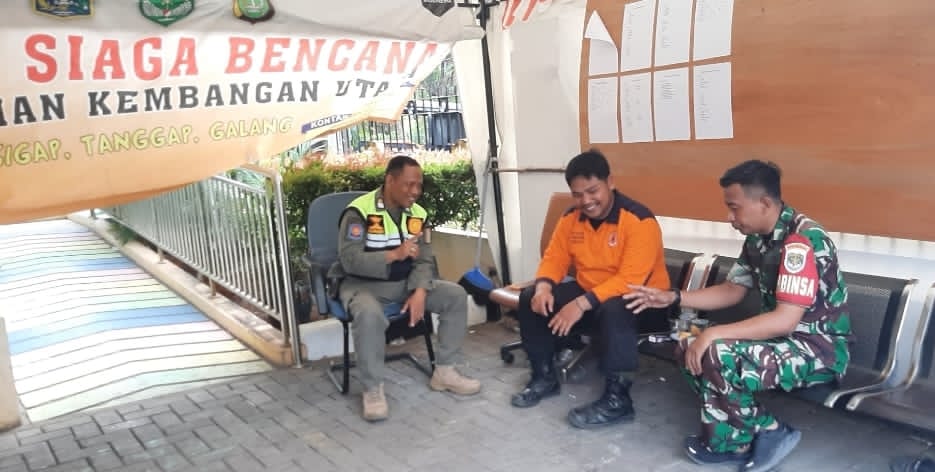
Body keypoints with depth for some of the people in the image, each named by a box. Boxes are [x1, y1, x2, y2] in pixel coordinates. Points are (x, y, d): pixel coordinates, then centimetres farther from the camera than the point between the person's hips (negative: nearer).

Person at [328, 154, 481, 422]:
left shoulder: (418, 215, 2)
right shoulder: (359, 212, -16)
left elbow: (424, 261, -2)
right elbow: (350, 260, -24)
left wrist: (419, 292, -21)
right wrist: (395, 254, -34)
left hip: (405, 283, 6)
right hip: (363, 284, -5)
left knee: (456, 295, -10)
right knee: (369, 315, -39)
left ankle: (444, 371, 2)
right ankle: (373, 390, -18)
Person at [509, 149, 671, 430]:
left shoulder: (639, 220, -22)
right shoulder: (570, 218, -1)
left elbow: (630, 280, -29)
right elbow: (555, 258, 3)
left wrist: (582, 304, -37)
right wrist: (544, 286, -20)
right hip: (587, 292, 7)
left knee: (612, 310, -40)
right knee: (530, 298, -8)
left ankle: (617, 399, -27)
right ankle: (544, 376, 7)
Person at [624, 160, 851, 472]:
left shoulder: (802, 240, -25)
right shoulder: (758, 238, 3)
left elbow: (784, 320, -30)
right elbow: (732, 290, 12)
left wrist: (713, 334, -31)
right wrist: (673, 298, 2)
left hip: (821, 348, -9)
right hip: (784, 337, 9)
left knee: (718, 356, -29)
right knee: (690, 348, -2)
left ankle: (728, 444, -2)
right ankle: (764, 431, -1)